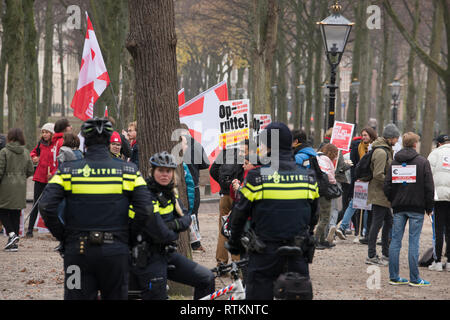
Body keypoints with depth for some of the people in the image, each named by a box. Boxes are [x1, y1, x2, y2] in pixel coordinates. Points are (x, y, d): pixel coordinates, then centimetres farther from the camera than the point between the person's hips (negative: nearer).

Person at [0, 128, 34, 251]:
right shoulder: (26, 152, 5)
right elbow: (30, 171, 8)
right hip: (21, 186, 5)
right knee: (16, 213, 9)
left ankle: (11, 233, -15)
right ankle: (14, 243, 9)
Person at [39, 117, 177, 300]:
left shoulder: (68, 171, -1)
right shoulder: (128, 172, 0)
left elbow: (46, 207, -8)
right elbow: (146, 211, -7)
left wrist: (62, 236, 5)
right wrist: (166, 236, 9)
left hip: (78, 251, -1)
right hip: (115, 251, 1)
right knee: (116, 297, 14)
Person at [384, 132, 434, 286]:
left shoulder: (395, 162, 6)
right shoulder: (423, 162, -4)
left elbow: (387, 185, 5)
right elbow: (429, 187, -5)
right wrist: (429, 207, 3)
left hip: (398, 207, 3)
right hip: (416, 207, -3)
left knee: (395, 241, 6)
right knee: (414, 242, -3)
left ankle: (394, 277, 6)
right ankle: (414, 278, -2)